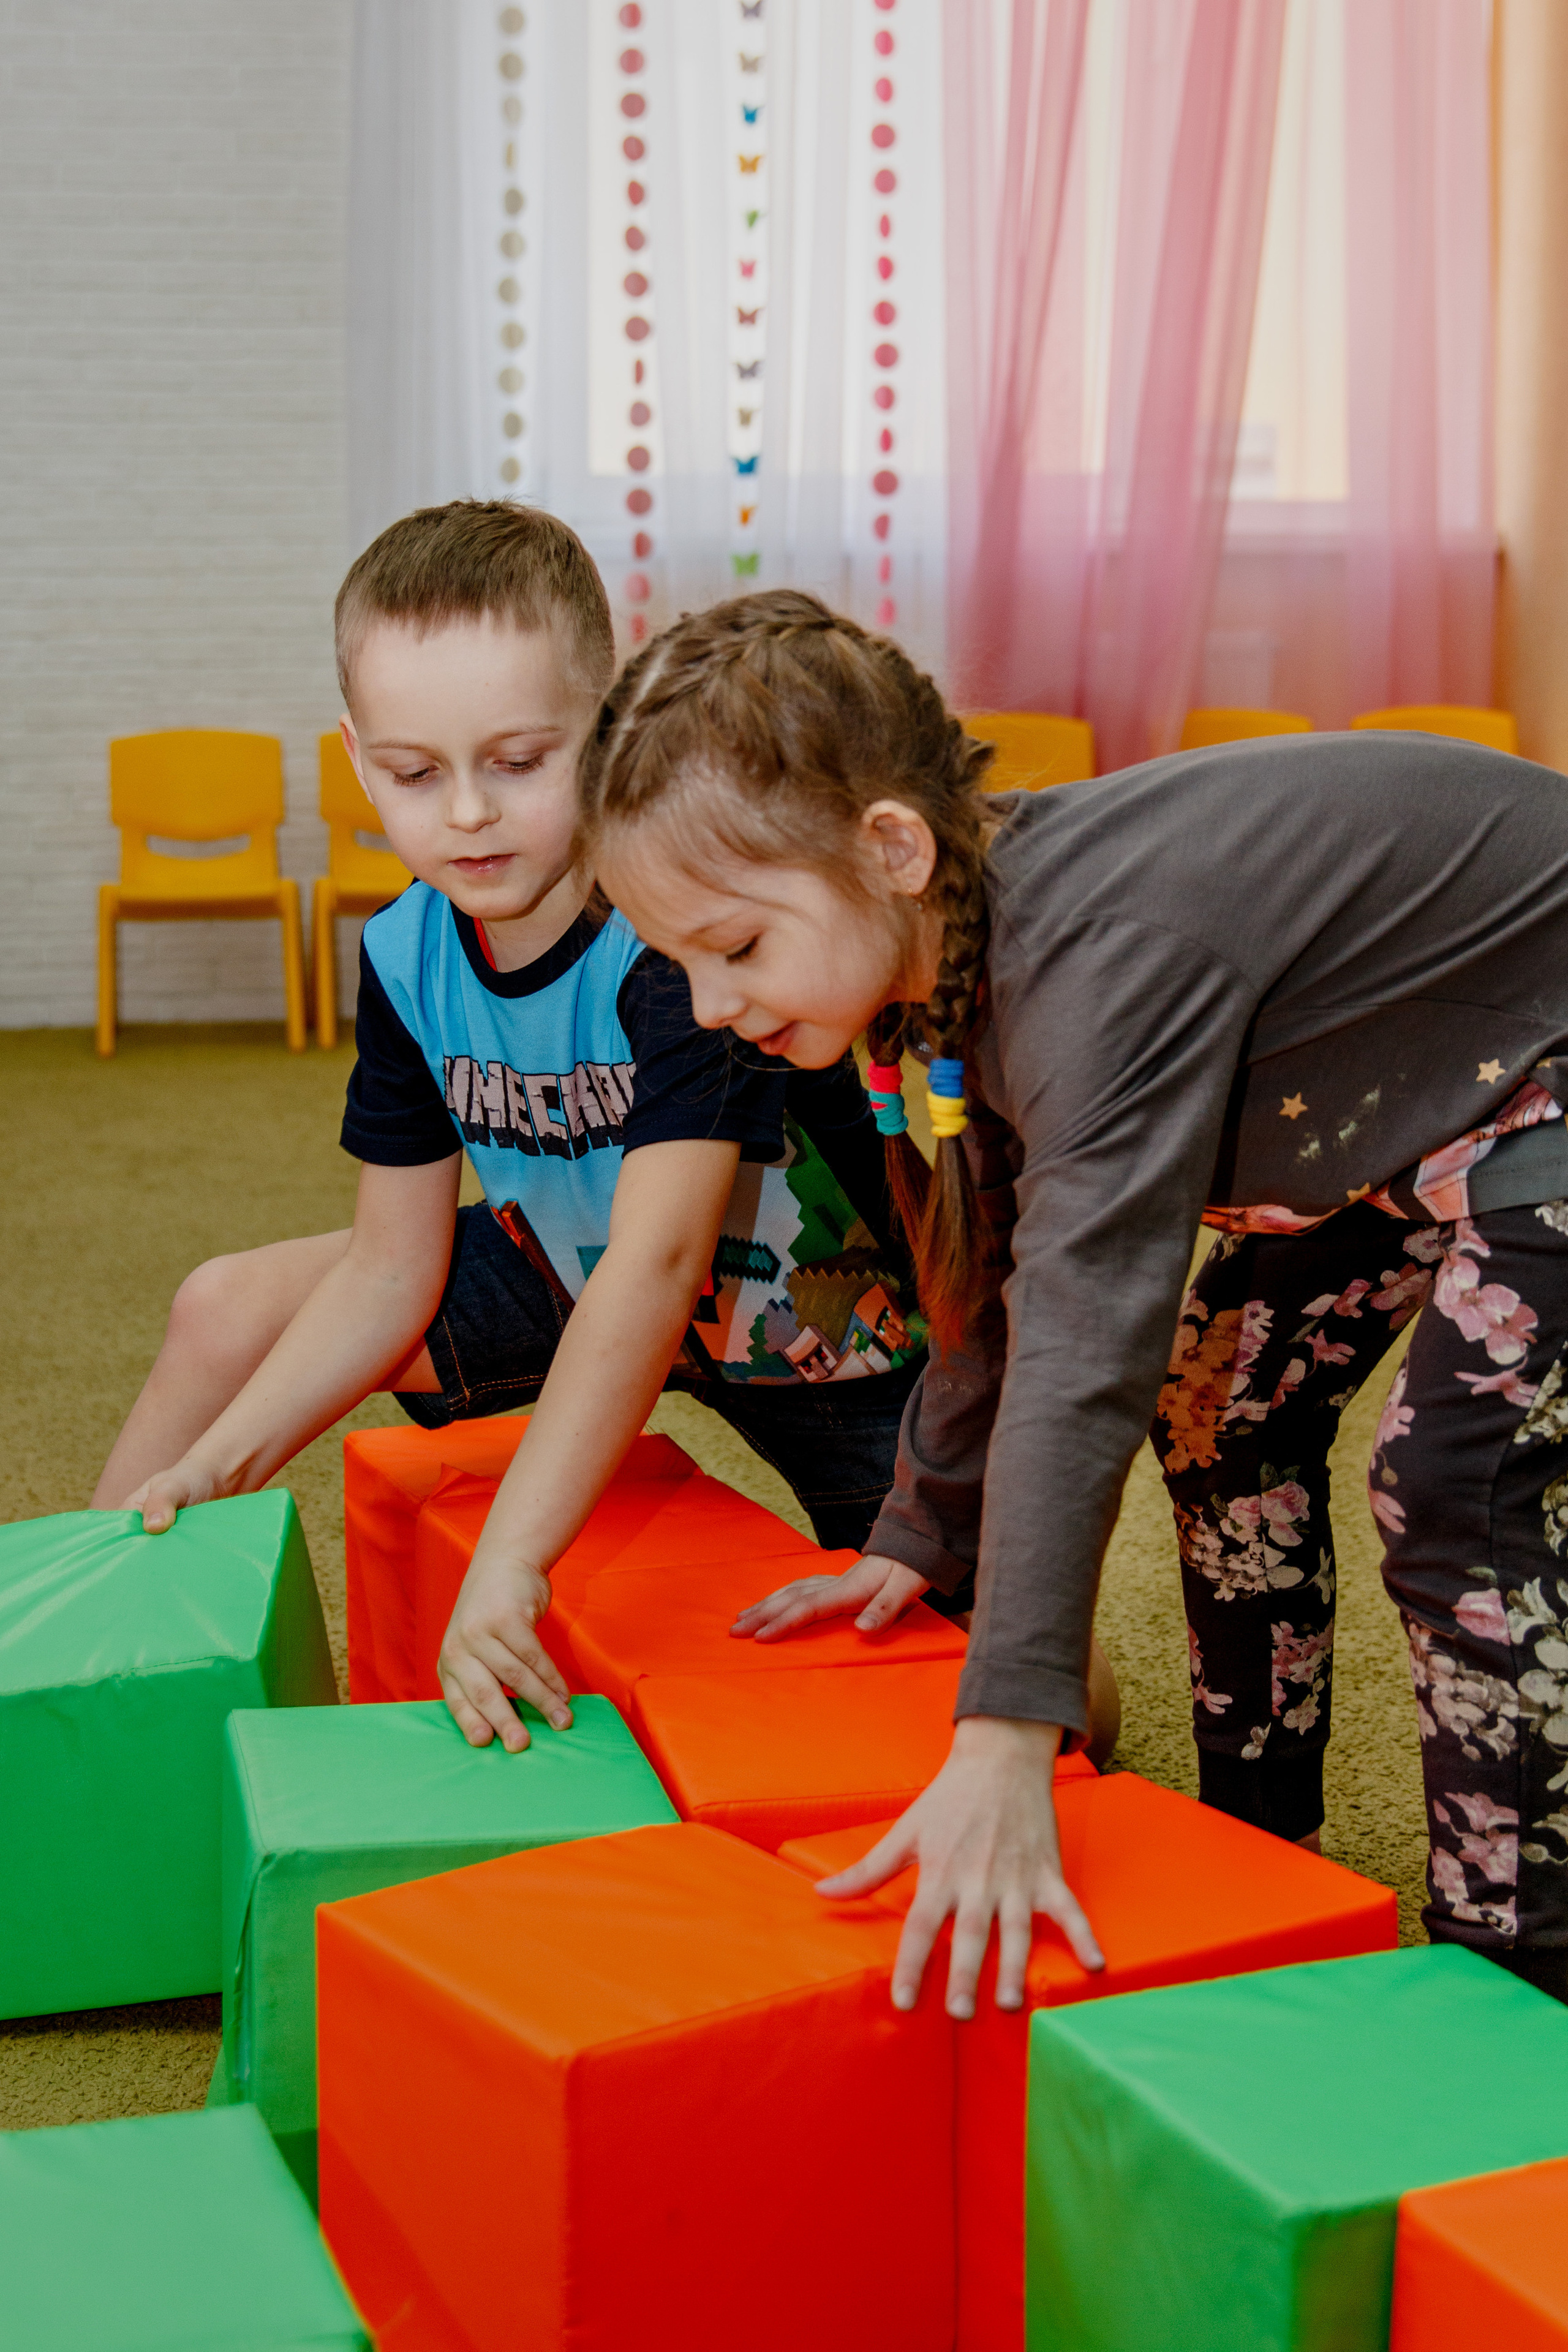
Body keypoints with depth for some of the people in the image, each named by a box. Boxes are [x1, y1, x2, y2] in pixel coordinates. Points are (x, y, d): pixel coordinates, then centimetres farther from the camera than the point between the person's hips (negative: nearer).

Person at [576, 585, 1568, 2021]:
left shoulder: (1101, 959, -38)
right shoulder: (963, 954, -8)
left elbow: (1085, 1338, -44)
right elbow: (993, 1286, 6)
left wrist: (1007, 1740, -45)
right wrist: (920, 1541, 11)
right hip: (1392, 1110, 10)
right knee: (1226, 1405, 11)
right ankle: (1257, 1838, 24)